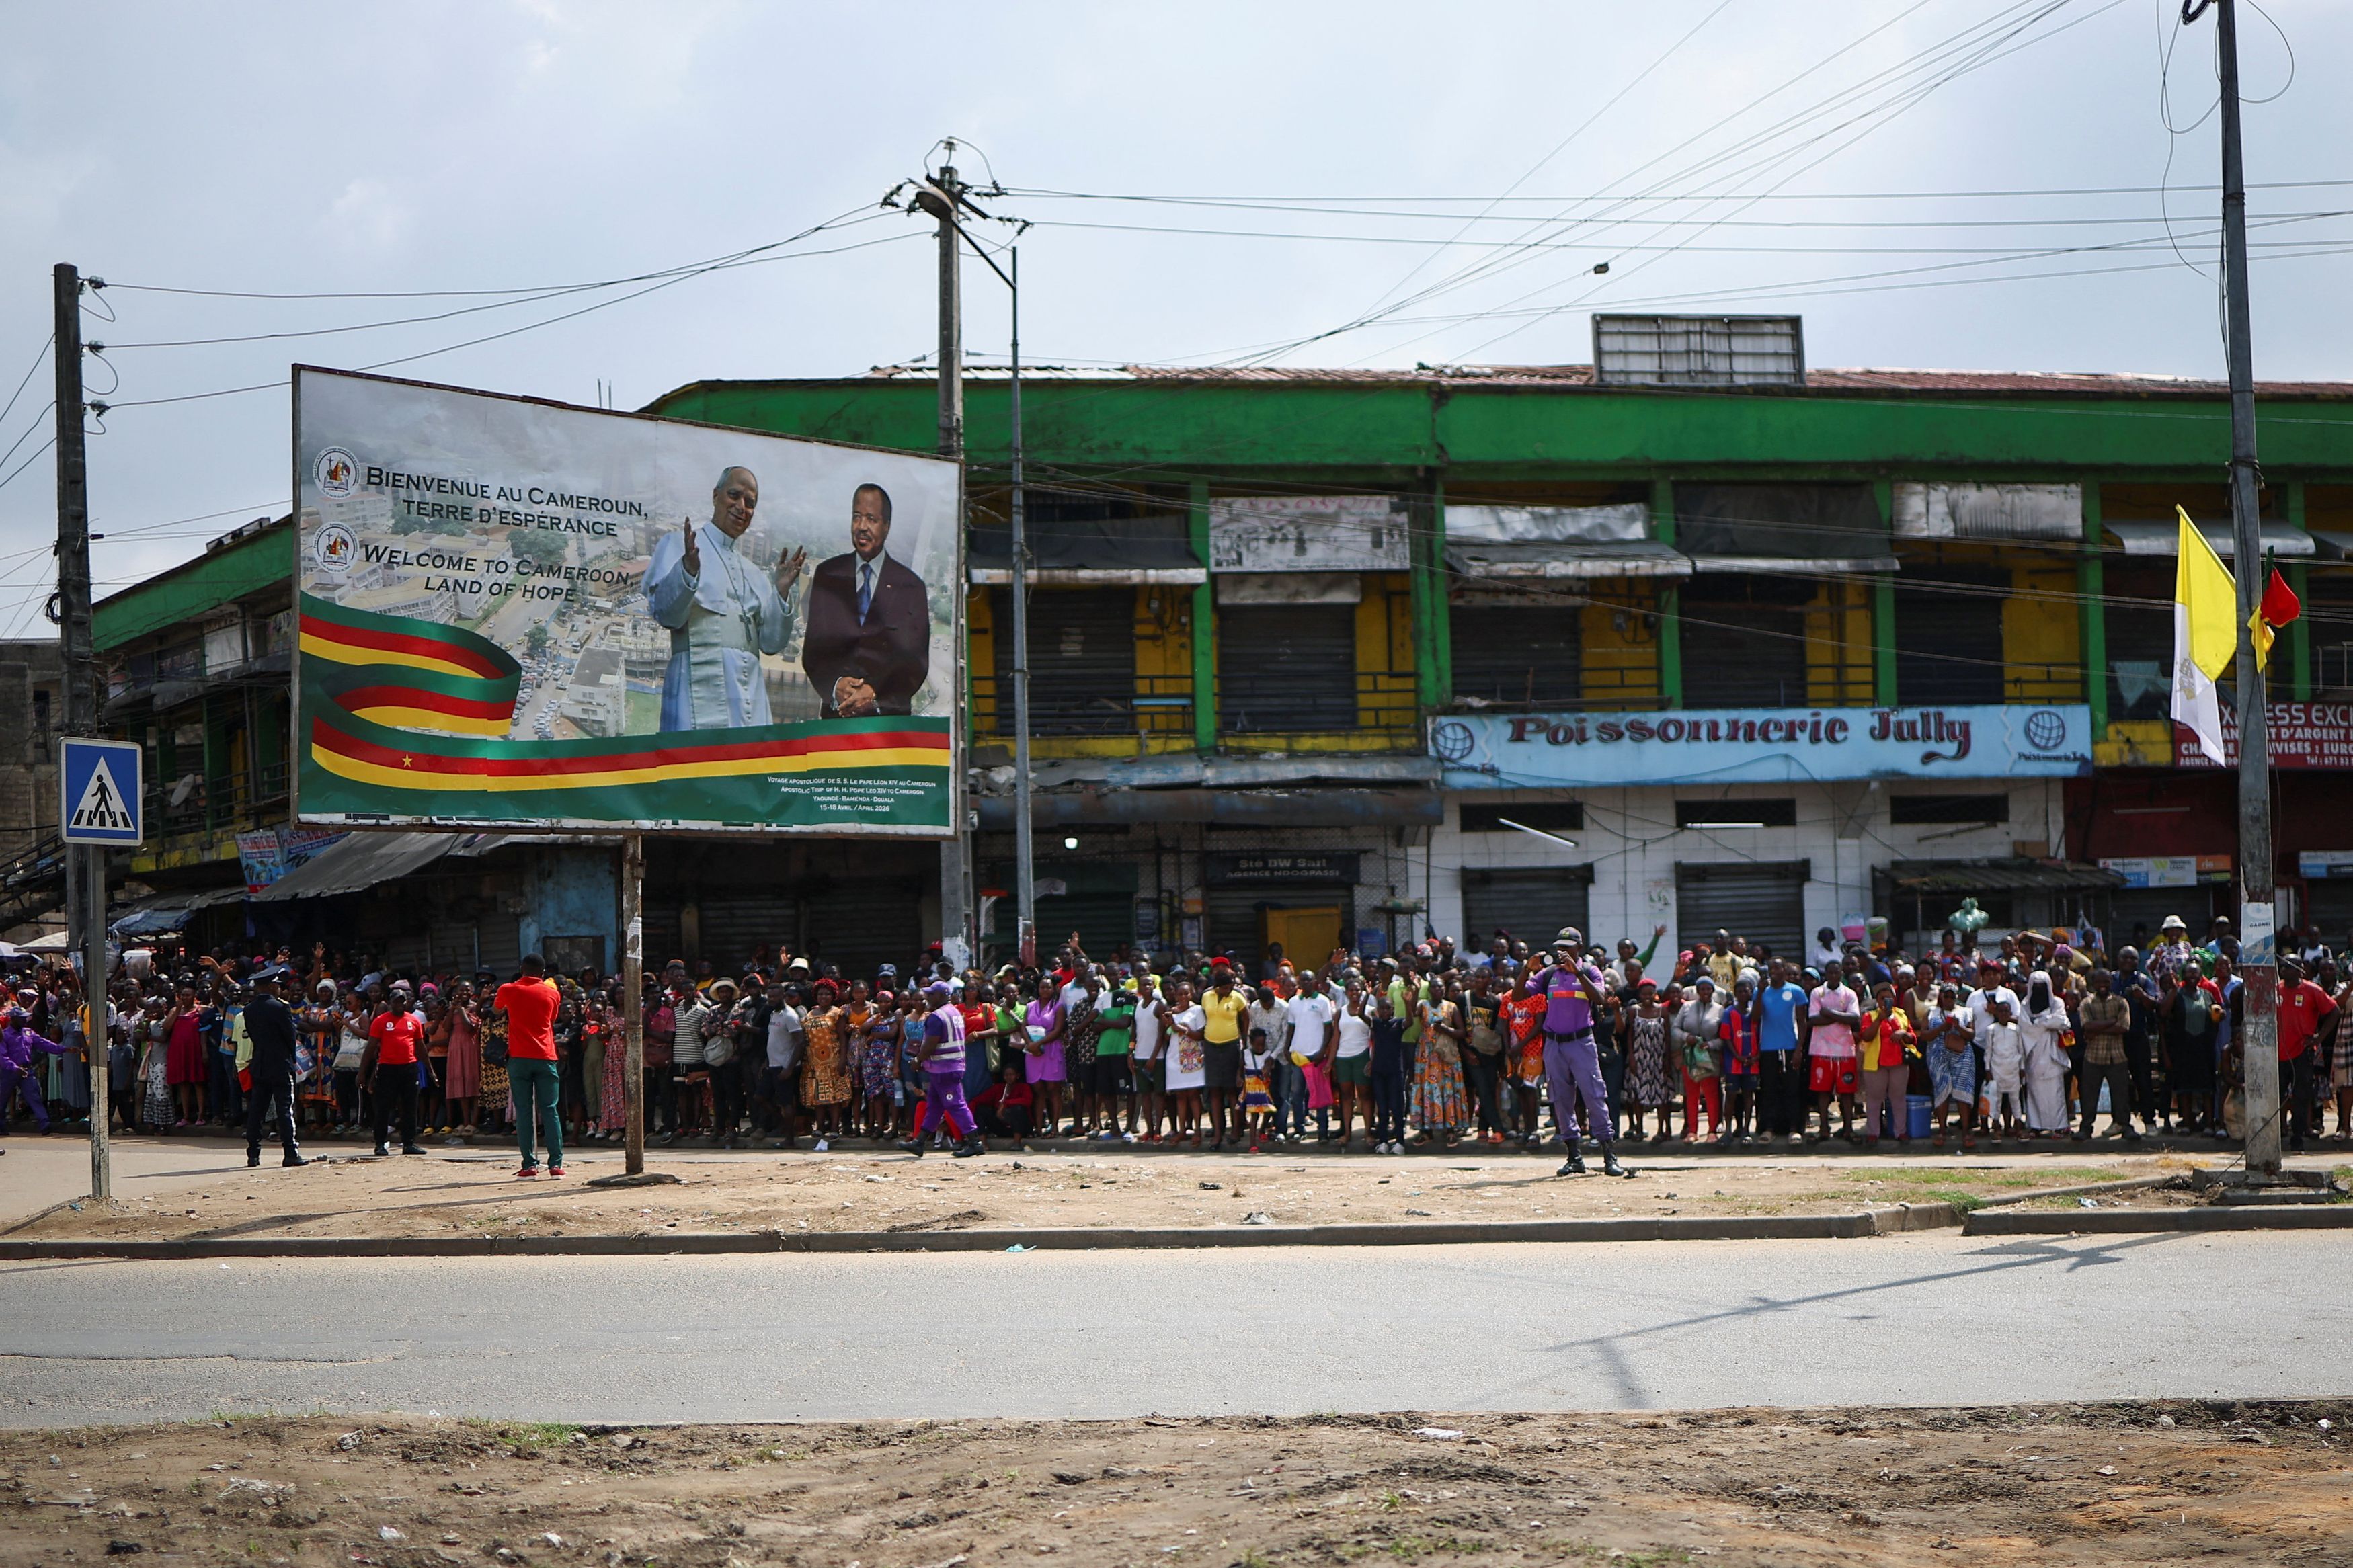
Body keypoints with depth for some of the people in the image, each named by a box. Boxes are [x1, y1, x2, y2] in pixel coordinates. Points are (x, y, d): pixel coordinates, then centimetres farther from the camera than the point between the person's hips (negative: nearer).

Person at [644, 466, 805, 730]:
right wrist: (688, 570, -23)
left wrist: (781, 591, 2)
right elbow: (665, 613, -5)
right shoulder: (677, 545, 10)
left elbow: (772, 643, 16)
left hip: (750, 692, 6)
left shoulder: (754, 576, 25)